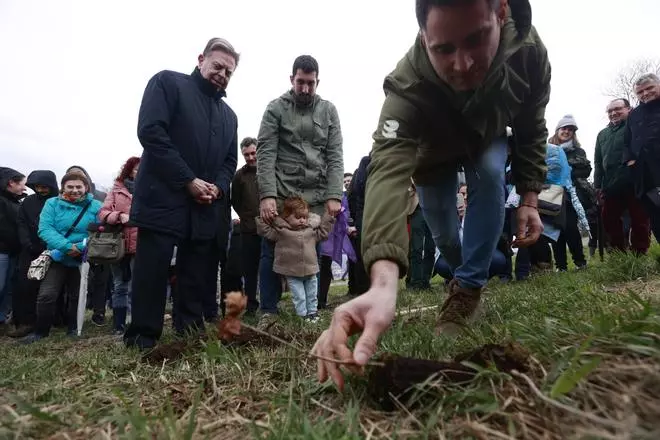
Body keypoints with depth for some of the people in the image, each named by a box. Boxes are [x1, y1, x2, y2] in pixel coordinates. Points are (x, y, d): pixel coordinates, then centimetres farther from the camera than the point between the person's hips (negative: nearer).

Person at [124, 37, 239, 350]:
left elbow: (230, 161, 20)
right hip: (163, 199, -5)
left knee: (197, 279, 7)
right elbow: (150, 131, -10)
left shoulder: (229, 115, 21)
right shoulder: (167, 82, 3)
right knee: (151, 274, -4)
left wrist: (218, 187, -3)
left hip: (206, 209, 6)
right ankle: (142, 342, 8)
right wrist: (188, 180, -14)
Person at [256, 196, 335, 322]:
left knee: (312, 294, 16)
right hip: (292, 273, -4)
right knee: (299, 296, 3)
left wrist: (328, 218, 7)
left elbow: (323, 233, 14)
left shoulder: (311, 228, 2)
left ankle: (312, 312, 32)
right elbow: (265, 231, -6)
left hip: (310, 270, 4)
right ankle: (302, 314, 17)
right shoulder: (280, 230, -8)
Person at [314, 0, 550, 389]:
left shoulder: (528, 50, -34)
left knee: (491, 176, -28)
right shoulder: (408, 85, -45)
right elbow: (388, 169, -62)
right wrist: (384, 283, -76)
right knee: (442, 231, -1)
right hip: (435, 150, -1)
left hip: (489, 139, 2)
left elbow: (532, 131, -15)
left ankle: (468, 287, -15)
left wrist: (530, 199, -23)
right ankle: (468, 274, 35)